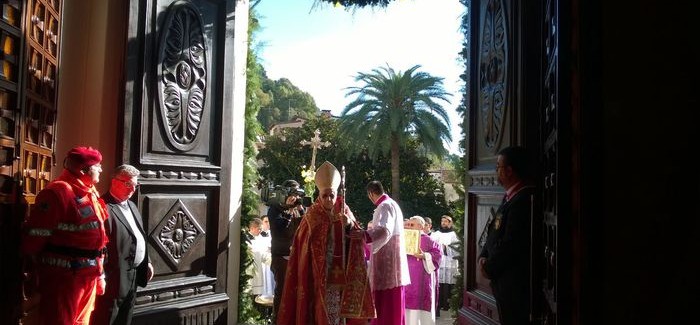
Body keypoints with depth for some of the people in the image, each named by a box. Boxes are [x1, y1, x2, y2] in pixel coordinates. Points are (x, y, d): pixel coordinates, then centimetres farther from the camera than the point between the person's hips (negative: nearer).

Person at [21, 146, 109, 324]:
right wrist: (38, 272, -6)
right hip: (65, 277, -8)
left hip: (89, 277, 8)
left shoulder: (91, 193, 14)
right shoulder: (58, 192, -14)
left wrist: (99, 272, 18)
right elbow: (34, 238, -15)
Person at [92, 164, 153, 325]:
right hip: (115, 278, -9)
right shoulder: (104, 208, -17)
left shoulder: (131, 206, 14)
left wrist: (146, 263, 17)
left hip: (133, 276, 9)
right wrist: (103, 278, -24)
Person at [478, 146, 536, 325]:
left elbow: (510, 245, -23)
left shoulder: (523, 201, -22)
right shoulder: (510, 197, 11)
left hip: (515, 285, -9)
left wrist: (489, 268, -10)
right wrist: (483, 257, 1)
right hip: (505, 282, 10)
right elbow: (494, 232, 16)